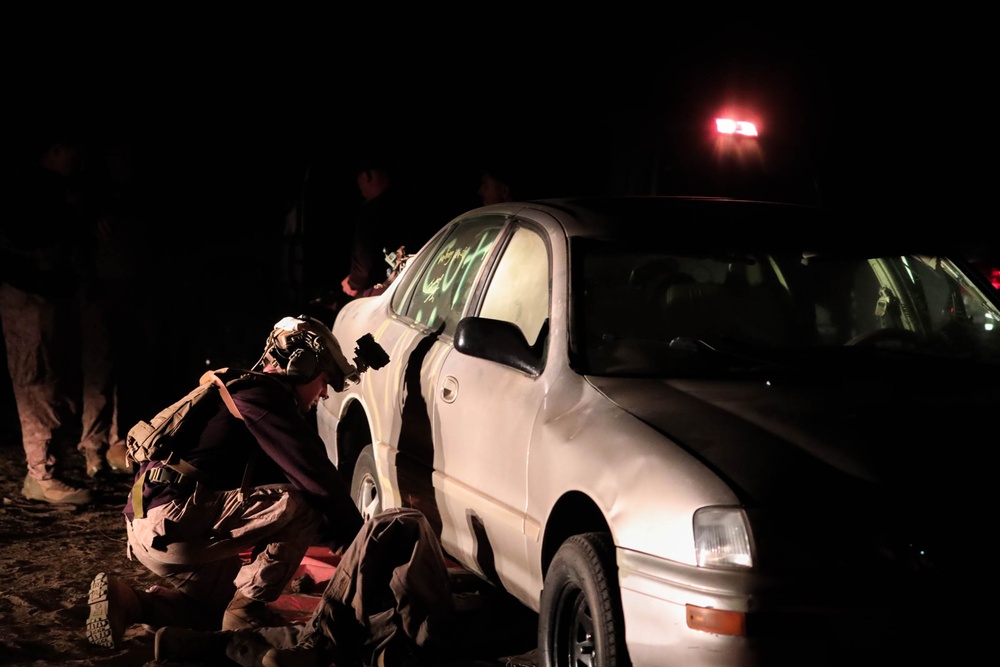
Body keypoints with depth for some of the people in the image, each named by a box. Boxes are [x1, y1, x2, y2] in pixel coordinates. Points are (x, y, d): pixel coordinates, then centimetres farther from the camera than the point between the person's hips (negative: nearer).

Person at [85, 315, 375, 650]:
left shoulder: (249, 393, 24)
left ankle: (128, 602, 10)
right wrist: (357, 535, -3)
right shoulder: (263, 393, -8)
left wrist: (336, 532, 21)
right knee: (302, 506, -15)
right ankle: (246, 611, -7)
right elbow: (314, 475, -13)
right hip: (169, 521, -11)